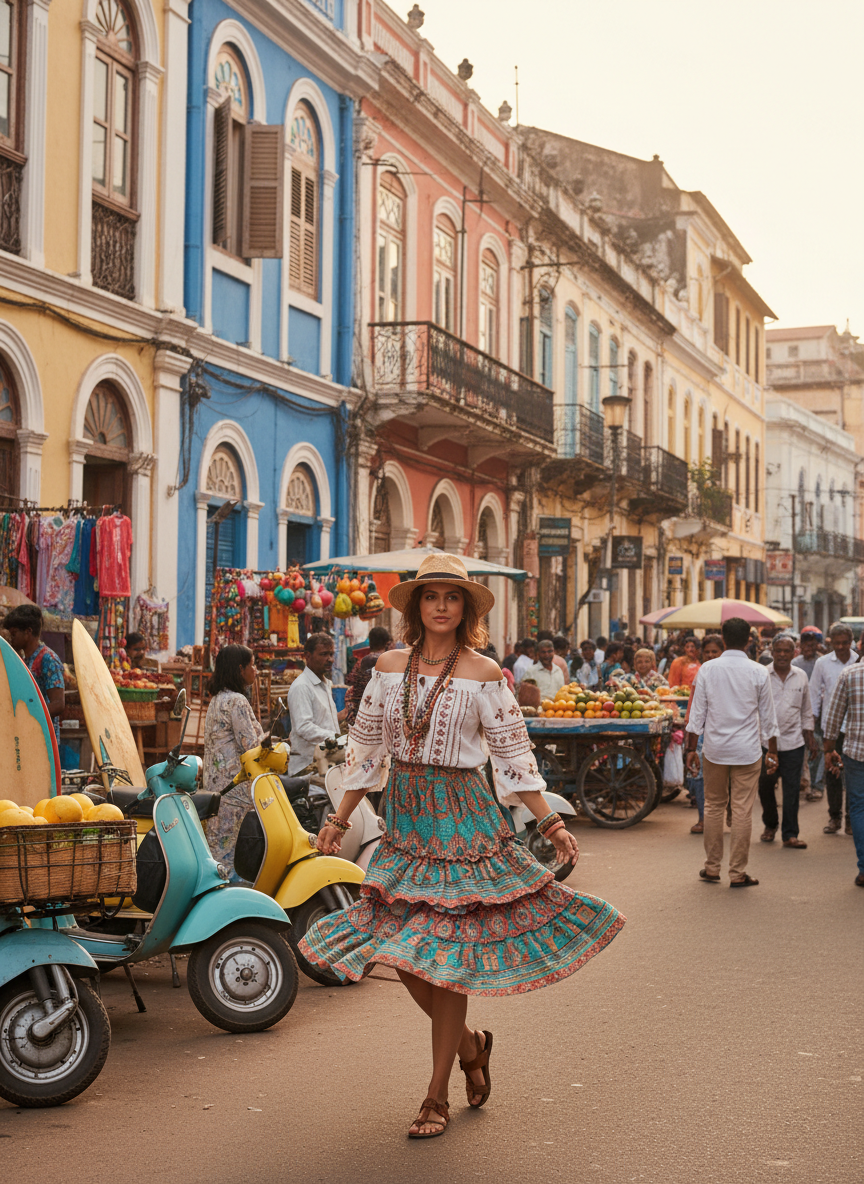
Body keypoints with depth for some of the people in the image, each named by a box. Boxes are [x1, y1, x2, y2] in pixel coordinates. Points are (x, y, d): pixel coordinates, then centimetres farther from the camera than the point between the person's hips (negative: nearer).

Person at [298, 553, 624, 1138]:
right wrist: (340, 819, 15)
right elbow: (368, 748, 13)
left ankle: (438, 1095, 9)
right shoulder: (390, 666, 6)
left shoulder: (484, 674, -4)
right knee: (401, 950, 4)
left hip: (464, 818, -4)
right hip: (405, 816, 4)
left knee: (445, 952, -3)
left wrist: (552, 823, -6)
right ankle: (470, 1045, 30)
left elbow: (514, 756, -1)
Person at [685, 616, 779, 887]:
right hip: (747, 751, -1)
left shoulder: (707, 669, -2)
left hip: (715, 749, 1)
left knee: (714, 806, 13)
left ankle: (712, 867, 19)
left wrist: (691, 749, 8)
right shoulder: (758, 672, -4)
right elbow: (768, 716, 3)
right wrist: (772, 751, 12)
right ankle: (738, 873, 6)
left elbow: (697, 713, 1)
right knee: (742, 811, 3)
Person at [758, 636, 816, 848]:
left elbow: (806, 710, 16)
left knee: (792, 789, 0)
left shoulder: (801, 677, 7)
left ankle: (790, 834, 7)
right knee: (765, 786, 6)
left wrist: (809, 734, 13)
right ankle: (770, 825, 29)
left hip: (793, 742, 1)